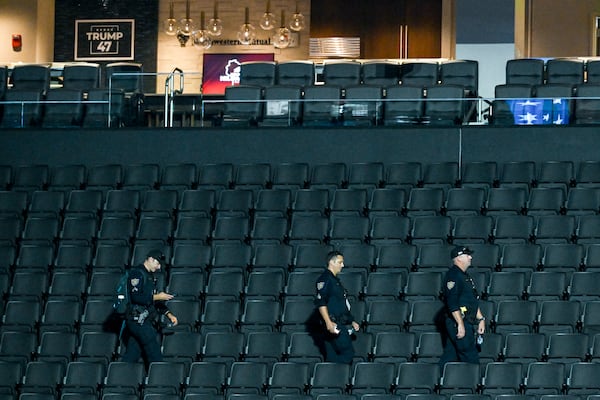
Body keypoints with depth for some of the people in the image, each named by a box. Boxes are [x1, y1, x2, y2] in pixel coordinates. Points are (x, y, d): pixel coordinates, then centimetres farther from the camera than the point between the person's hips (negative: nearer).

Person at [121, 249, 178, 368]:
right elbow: (135, 297, -19)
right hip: (138, 318, -9)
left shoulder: (150, 276, 20)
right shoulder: (137, 273, -9)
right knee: (155, 354, -7)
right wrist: (157, 297, -14)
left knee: (131, 357, 6)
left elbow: (155, 301, 24)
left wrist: (169, 315, 13)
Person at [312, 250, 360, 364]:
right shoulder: (325, 279, -7)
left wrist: (351, 322, 27)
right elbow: (320, 303, -17)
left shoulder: (335, 280, 23)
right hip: (332, 324, -10)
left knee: (332, 357, 6)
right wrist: (329, 322, -24)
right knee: (347, 352, -16)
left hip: (340, 325, 10)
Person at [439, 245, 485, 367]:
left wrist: (481, 319, 20)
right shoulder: (453, 275, -12)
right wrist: (460, 324, -23)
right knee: (470, 358, -9)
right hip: (458, 322, -10)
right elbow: (452, 303, -20)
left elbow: (473, 302, 26)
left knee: (450, 356, 9)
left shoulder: (465, 276, 20)